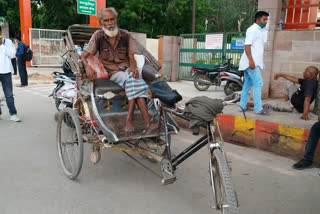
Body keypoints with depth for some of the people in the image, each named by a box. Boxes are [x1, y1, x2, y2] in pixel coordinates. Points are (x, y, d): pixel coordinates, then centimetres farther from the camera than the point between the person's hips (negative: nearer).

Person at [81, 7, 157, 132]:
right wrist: (87, 67, -25)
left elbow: (131, 57, 5)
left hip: (127, 69, 2)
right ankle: (147, 122, -39)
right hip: (112, 73, -2)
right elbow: (83, 56, -2)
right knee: (132, 80, -33)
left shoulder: (125, 35, 6)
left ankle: (129, 118, -36)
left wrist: (133, 67, -18)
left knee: (133, 78, -34)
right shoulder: (98, 36, 2)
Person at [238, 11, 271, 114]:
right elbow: (247, 45, -17)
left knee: (248, 84, 11)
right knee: (258, 83, -14)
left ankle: (242, 105, 18)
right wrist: (251, 60, -24)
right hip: (251, 62, -10)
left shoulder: (262, 31, 22)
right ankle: (258, 108, -15)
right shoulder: (252, 30, -8)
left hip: (255, 62, 10)